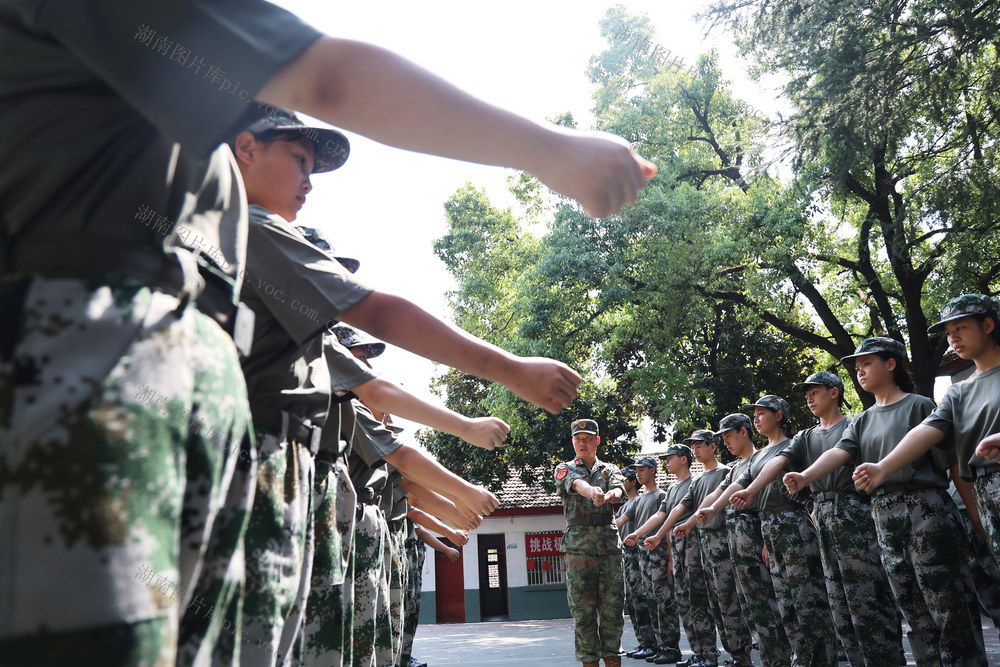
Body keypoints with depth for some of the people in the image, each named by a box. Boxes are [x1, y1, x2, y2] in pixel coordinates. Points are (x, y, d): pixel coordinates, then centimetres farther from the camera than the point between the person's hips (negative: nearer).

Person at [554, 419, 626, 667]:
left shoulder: (609, 470, 14)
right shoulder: (565, 469, 7)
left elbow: (619, 488, -9)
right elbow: (575, 483, -17)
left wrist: (612, 494, -36)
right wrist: (592, 491, -42)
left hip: (610, 543, 2)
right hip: (579, 546, -2)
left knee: (613, 606, 4)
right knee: (583, 608, 0)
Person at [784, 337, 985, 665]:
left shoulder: (919, 405, -1)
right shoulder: (862, 421, 15)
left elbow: (950, 462, -3)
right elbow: (839, 452, -2)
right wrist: (805, 476, -20)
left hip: (924, 507, -6)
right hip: (883, 514, 6)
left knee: (947, 601, -4)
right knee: (912, 607, 10)